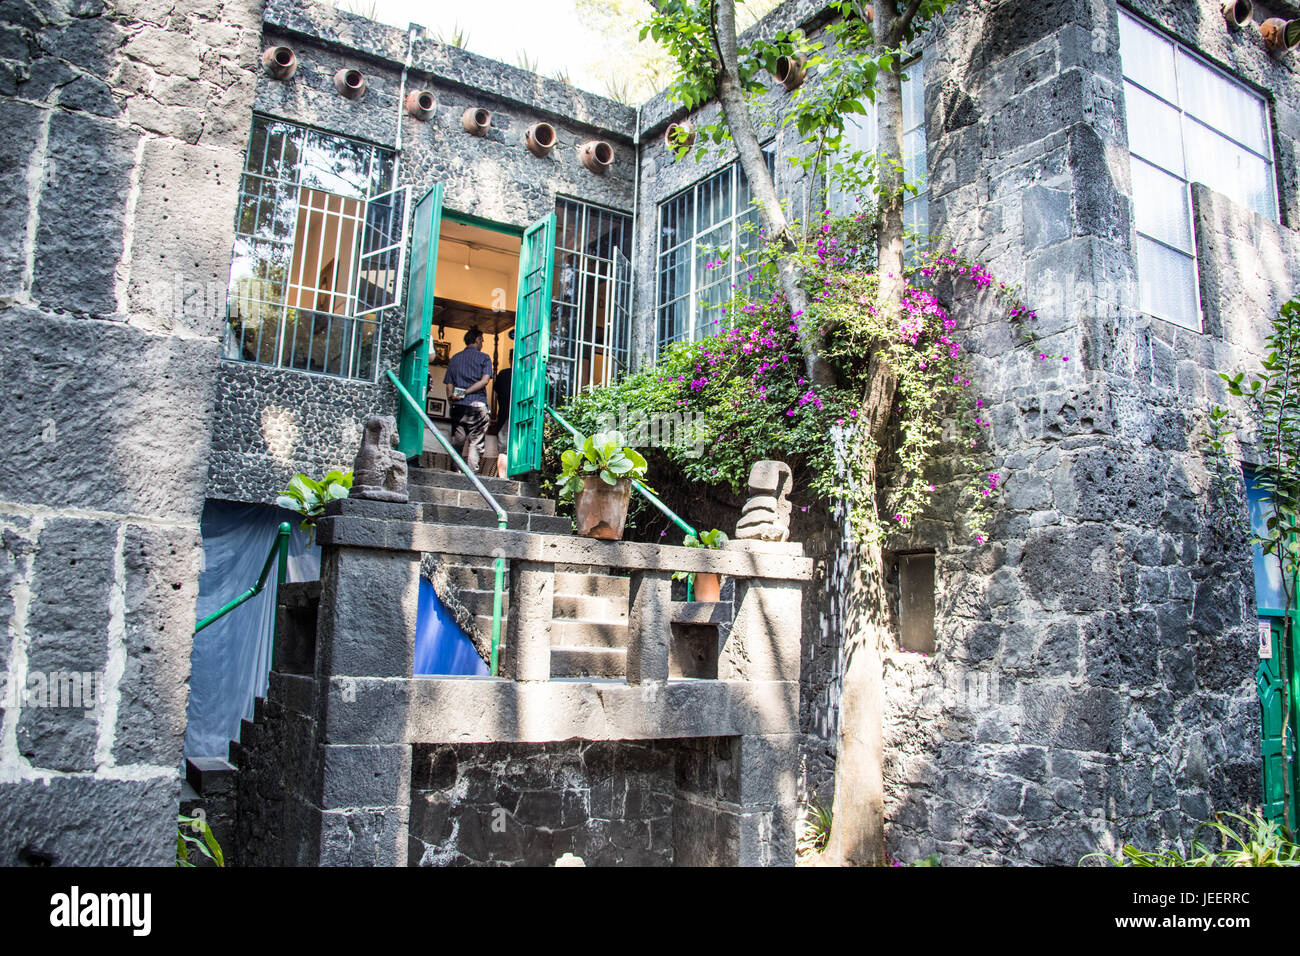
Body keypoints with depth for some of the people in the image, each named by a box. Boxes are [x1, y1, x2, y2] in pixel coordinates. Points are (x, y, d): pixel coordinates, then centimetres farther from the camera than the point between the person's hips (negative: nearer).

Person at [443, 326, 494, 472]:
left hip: (458, 406, 4)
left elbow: (449, 385, 10)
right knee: (476, 442, -1)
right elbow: (485, 380, -11)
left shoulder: (454, 358, 16)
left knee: (457, 443, 8)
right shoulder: (484, 358, 4)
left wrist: (453, 397, 14)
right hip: (477, 405, -4)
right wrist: (466, 392, -10)